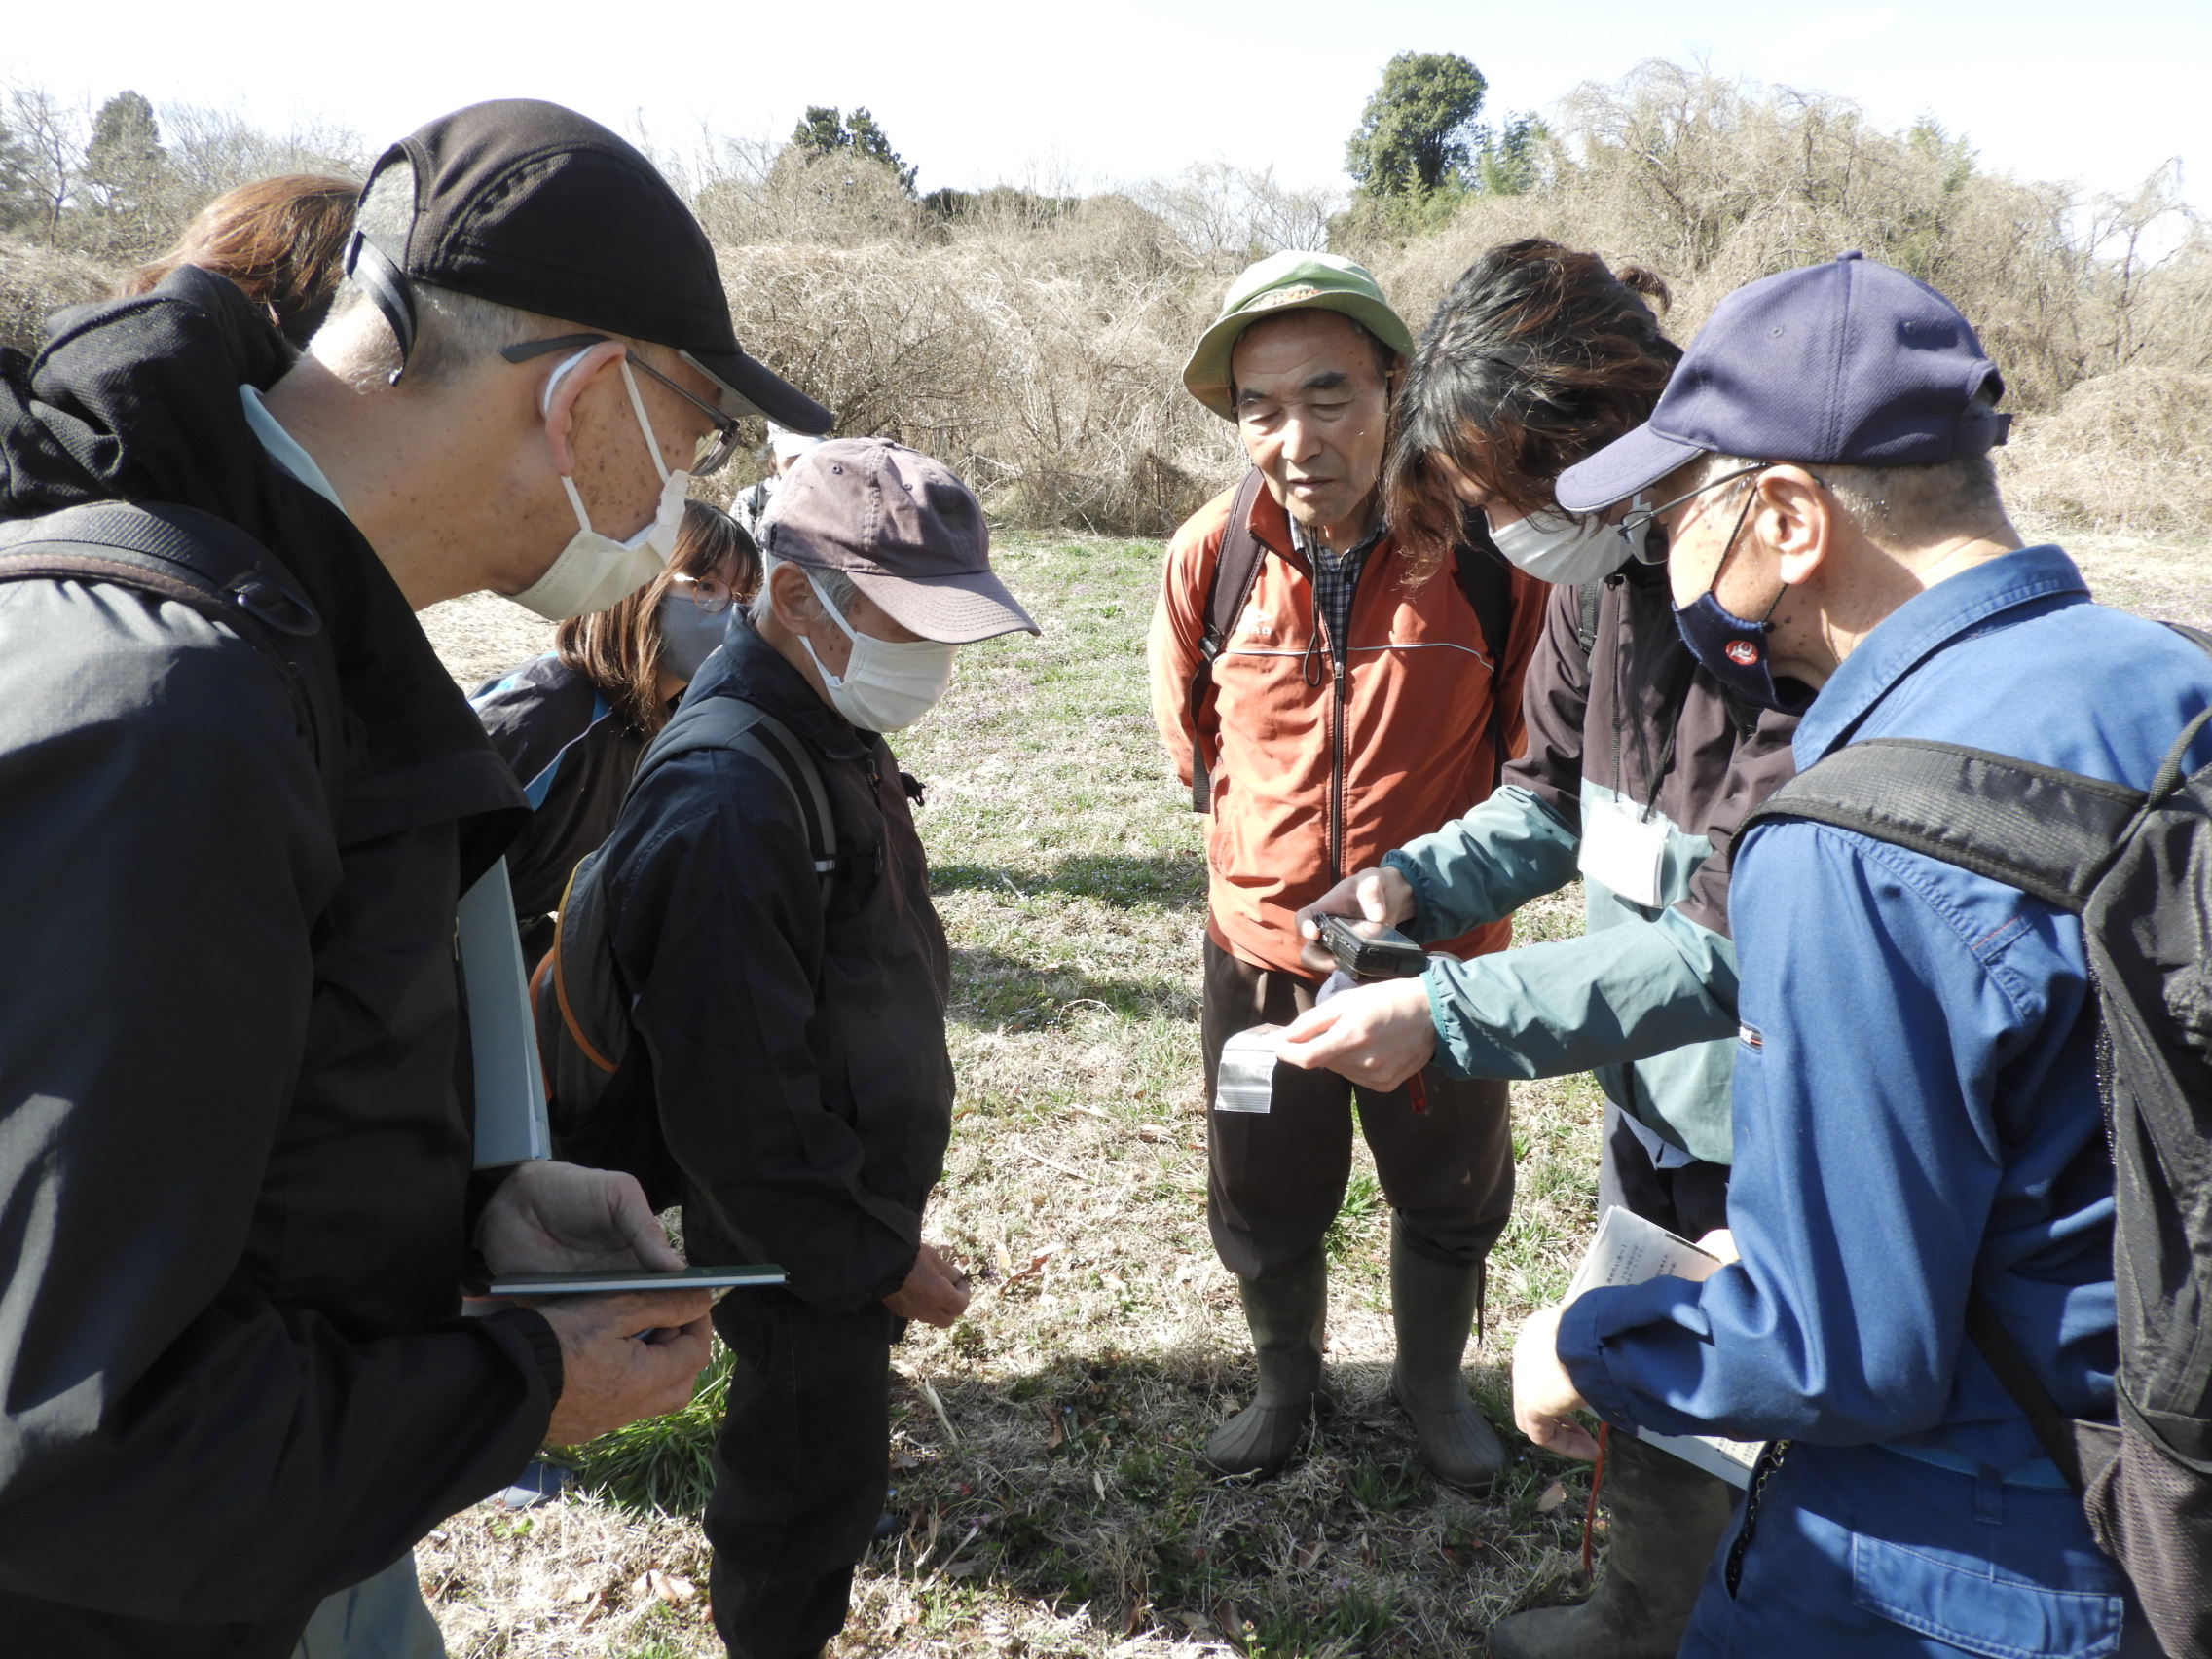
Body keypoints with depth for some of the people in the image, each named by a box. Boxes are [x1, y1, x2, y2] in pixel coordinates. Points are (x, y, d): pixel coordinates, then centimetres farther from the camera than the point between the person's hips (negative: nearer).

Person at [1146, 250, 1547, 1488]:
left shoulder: (1486, 546, -16)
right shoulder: (1212, 554, -11)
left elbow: (1532, 737, 0)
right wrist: (1276, 844, 7)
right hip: (1263, 948, 2)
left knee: (1450, 1198, 20)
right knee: (1265, 1204, 19)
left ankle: (1434, 1383, 47)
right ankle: (1288, 1382, 46)